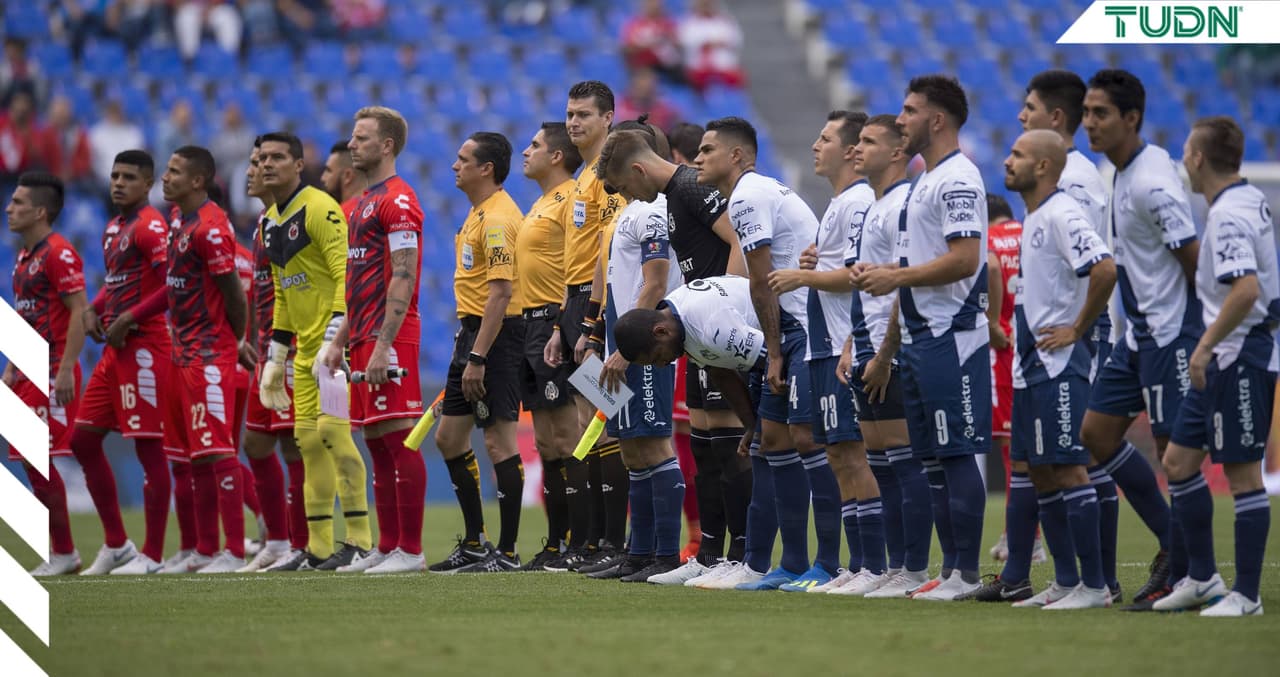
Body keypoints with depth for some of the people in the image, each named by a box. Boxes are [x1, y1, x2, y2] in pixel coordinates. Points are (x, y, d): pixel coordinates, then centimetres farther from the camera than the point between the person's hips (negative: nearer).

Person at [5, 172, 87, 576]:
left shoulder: (59, 254, -13)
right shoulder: (25, 256, 16)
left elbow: (79, 311, -18)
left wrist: (65, 369, -22)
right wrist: (12, 368, 20)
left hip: (52, 373, -10)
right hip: (29, 372, 10)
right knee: (28, 458, 8)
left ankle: (63, 553, -2)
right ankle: (60, 552, 12)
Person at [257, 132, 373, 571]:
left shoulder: (320, 209, -12)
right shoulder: (270, 222, 16)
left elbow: (345, 277, -18)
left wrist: (333, 341, -26)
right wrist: (275, 359, 22)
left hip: (334, 341, -9)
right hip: (306, 349, 9)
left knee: (332, 427, -15)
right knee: (308, 439, 7)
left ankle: (359, 539, -12)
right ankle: (318, 547, 11)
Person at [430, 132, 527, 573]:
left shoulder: (497, 218, -16)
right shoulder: (478, 213, 16)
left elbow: (500, 292, -22)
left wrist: (478, 357, -24)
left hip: (496, 334, -11)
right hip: (470, 330, 11)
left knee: (499, 442, -7)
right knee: (449, 437, 13)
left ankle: (506, 552, -3)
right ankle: (474, 544, 19)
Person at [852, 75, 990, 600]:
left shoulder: (958, 180, -13)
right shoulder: (925, 181, 20)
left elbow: (964, 260, -22)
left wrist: (897, 277, -15)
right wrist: (887, 272, 12)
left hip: (950, 338, -11)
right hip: (919, 336, 11)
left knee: (957, 454, -9)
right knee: (933, 458, 11)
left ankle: (966, 572, -8)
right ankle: (950, 567, 15)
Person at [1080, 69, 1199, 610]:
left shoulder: (1151, 184, -20)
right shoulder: (1125, 173, 11)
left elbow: (1196, 258, -19)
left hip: (1170, 333, -11)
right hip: (1139, 333, 11)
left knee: (1174, 449, -5)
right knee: (1096, 434, 11)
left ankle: (1179, 573, 3)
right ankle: (1172, 542, 19)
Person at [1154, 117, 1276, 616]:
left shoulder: (1229, 216, -19)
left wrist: (1206, 346, -24)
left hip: (1238, 357, -10)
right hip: (1221, 362, 10)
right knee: (1178, 461, 13)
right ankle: (1201, 577, 19)